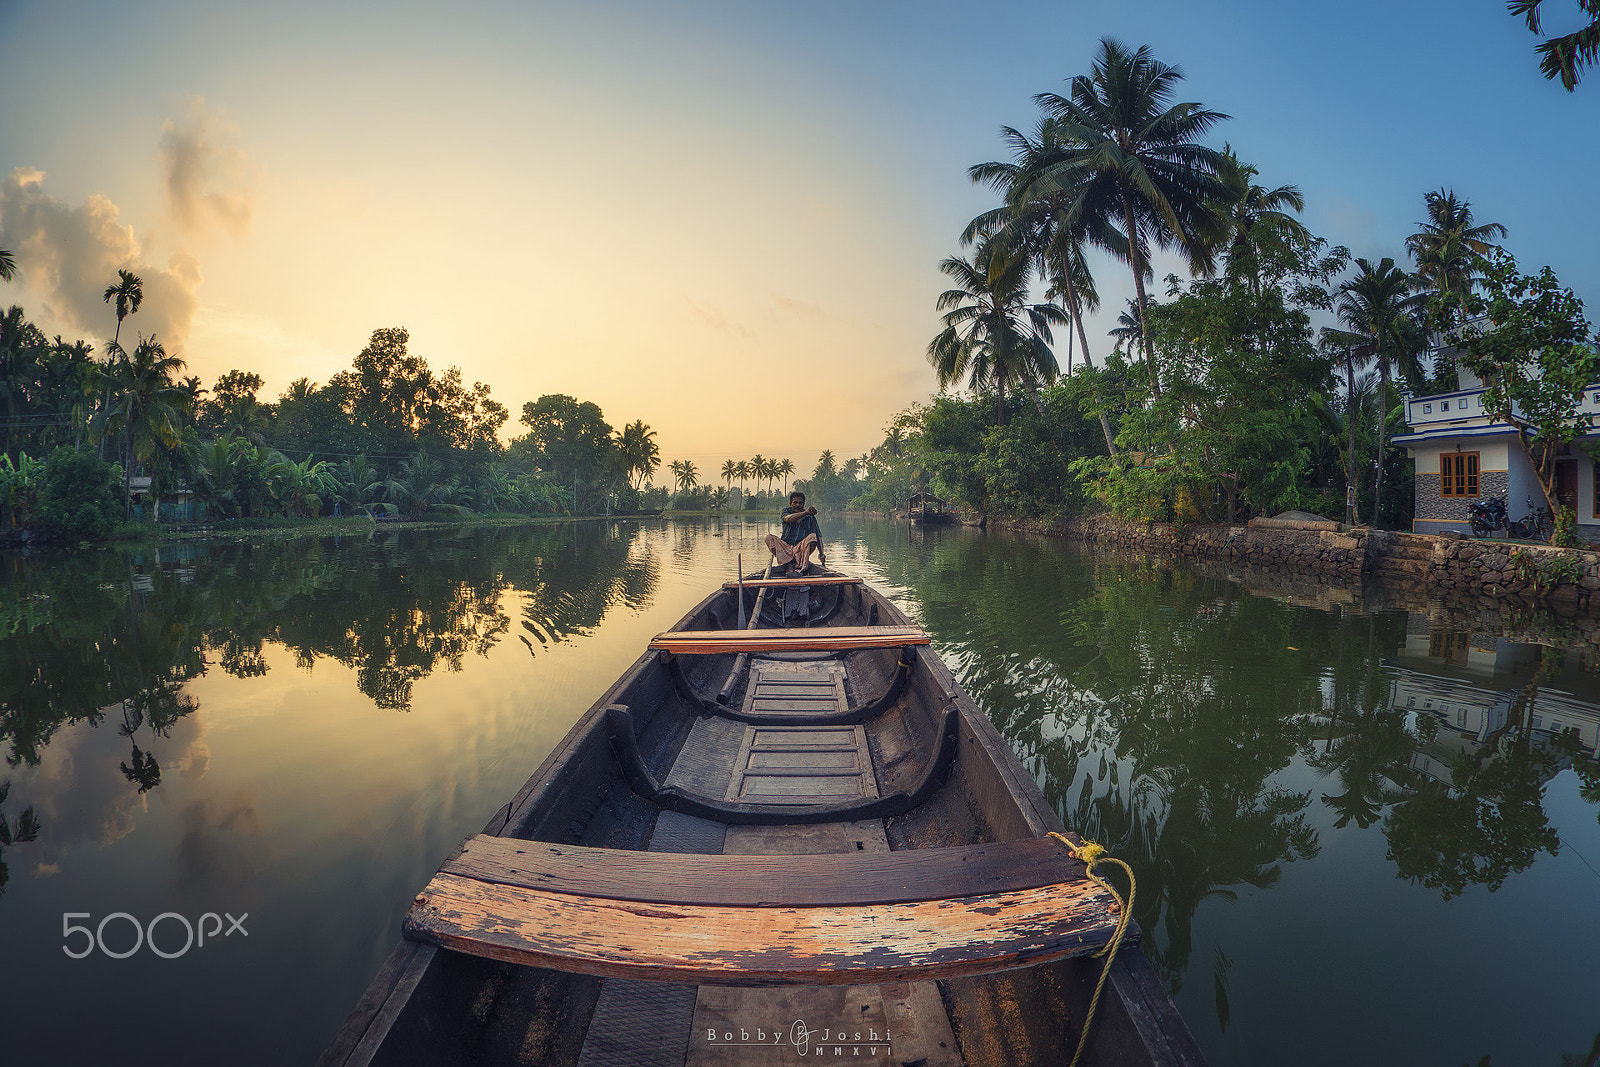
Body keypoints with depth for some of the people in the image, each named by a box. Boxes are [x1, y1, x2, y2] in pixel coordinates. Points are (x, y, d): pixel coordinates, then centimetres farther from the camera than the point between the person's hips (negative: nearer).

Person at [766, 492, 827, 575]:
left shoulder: (810, 517, 7)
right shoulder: (786, 512, 5)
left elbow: (818, 536, -1)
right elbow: (788, 519, -21)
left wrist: (821, 553, -18)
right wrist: (805, 513, -38)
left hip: (801, 548, 0)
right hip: (785, 547, 0)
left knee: (812, 536, -27)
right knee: (769, 538, -24)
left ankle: (799, 567, -39)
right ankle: (789, 564, -36)